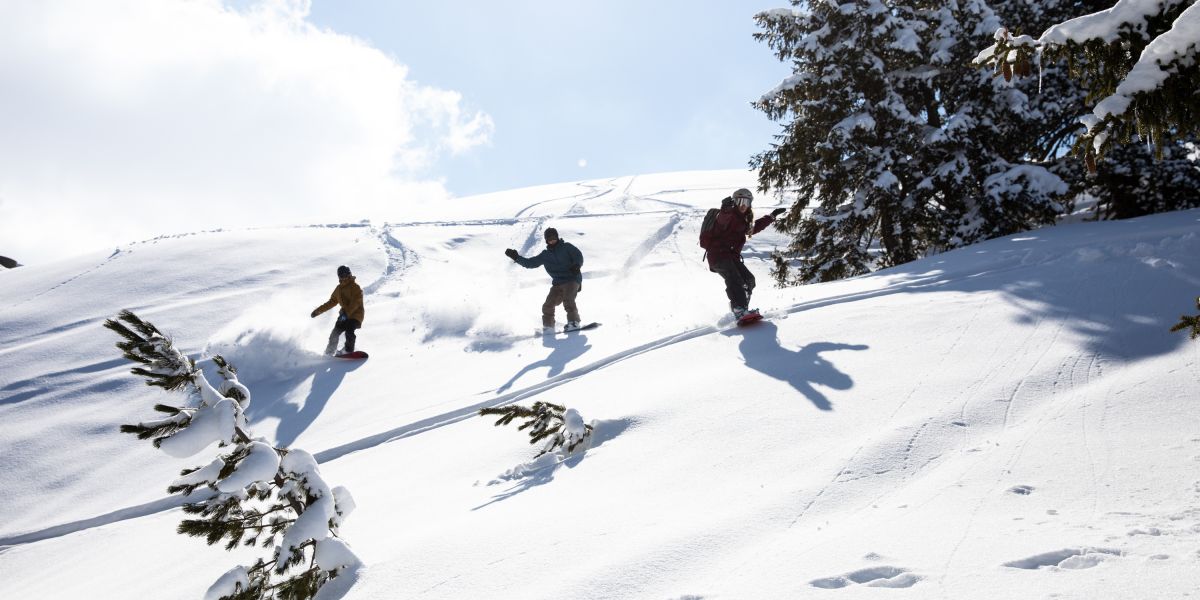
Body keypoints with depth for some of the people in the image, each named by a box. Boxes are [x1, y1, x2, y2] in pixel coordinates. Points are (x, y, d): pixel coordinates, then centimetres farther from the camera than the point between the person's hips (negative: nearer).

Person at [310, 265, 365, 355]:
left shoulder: (355, 287, -9)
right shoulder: (339, 289, 15)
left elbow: (355, 303, -22)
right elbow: (332, 302, 24)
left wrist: (347, 312, -35)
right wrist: (318, 310, 21)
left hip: (356, 314, -7)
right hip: (344, 315, 7)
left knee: (349, 331, -29)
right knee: (335, 334, -2)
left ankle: (349, 352, -24)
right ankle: (329, 354, 9)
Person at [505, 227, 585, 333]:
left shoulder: (567, 247, 3)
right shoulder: (545, 255, 15)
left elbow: (579, 256, -5)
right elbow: (530, 263, 17)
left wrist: (576, 265, -25)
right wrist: (516, 257, 9)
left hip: (572, 279, -5)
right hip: (558, 283, 5)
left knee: (568, 300, -29)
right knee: (548, 305, -5)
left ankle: (574, 323, -25)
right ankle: (548, 326, 12)